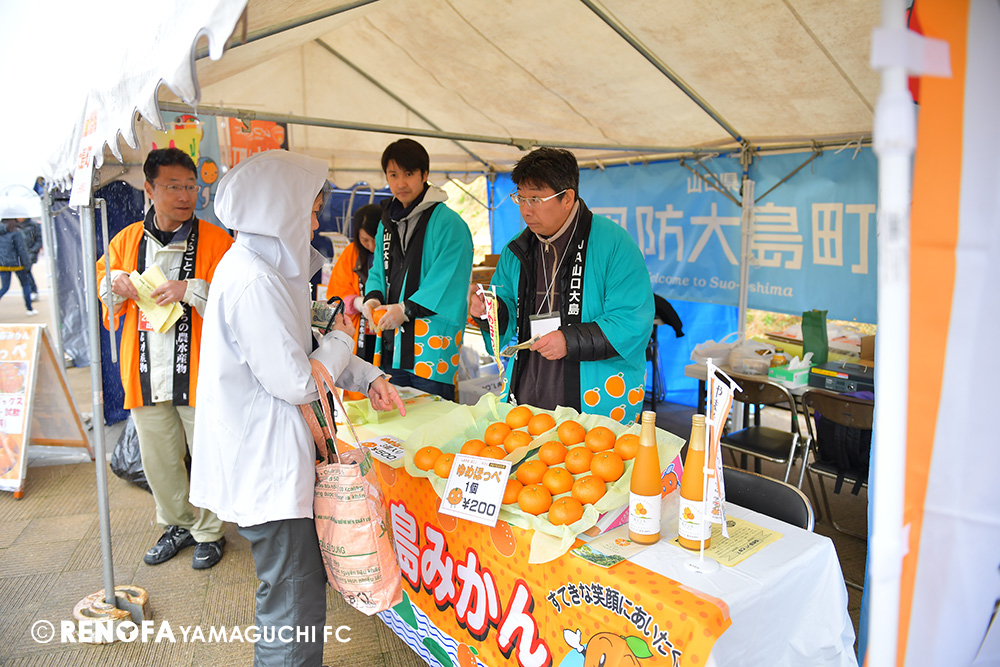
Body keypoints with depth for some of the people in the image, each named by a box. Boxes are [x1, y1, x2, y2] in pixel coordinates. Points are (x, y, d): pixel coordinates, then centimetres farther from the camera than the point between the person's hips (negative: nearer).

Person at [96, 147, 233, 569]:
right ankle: (178, 525, 38)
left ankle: (209, 531, 28)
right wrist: (115, 284, -1)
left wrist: (193, 290, -21)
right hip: (145, 373, 4)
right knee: (157, 459, 17)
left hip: (198, 371, -4)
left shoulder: (216, 241, -6)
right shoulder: (126, 240, 7)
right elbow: (103, 284, 22)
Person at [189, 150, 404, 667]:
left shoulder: (254, 265, 10)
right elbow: (297, 383, -21)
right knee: (294, 604, 4)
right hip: (266, 467, -10)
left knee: (303, 582, 23)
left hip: (258, 458, 10)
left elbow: (295, 351, 16)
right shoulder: (257, 283, -24)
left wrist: (367, 377, 8)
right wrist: (342, 342, -3)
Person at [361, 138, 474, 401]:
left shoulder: (448, 222, -9)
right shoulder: (387, 223, 16)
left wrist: (407, 309, -21)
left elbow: (448, 279, -16)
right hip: (391, 342, 7)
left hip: (432, 344, -7)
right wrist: (373, 297, -2)